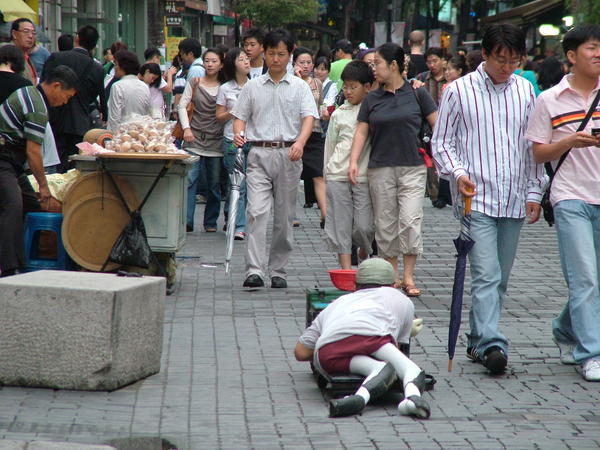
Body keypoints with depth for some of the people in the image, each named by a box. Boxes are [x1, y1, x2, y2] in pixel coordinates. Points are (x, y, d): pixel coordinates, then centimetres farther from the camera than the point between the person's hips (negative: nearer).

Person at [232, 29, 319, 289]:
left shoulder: (299, 87, 8)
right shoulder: (253, 87, 12)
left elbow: (309, 117, -3)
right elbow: (241, 115, 12)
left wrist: (300, 142, -22)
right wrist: (238, 133, -11)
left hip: (288, 154, 0)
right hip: (259, 153, 0)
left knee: (284, 216, 5)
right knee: (257, 211, -14)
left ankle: (278, 270, 15)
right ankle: (255, 270, -21)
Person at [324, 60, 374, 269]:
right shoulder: (339, 114, 11)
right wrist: (327, 172, 17)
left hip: (364, 175, -2)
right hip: (337, 174, 2)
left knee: (364, 226, -6)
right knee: (341, 226, -1)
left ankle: (364, 255, 24)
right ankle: (346, 269, 2)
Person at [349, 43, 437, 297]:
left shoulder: (417, 94, 1)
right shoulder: (372, 99, 8)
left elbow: (437, 125, 6)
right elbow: (361, 131, 7)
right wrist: (354, 161, -4)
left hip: (413, 168, -3)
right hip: (381, 169, 3)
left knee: (410, 221, -10)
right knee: (385, 224, 4)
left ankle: (408, 278, -4)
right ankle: (392, 276, 12)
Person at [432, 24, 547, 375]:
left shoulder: (525, 91, 10)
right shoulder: (459, 91, -2)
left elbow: (533, 146, 16)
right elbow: (442, 143, 1)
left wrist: (535, 191, 12)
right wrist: (458, 173, -16)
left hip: (514, 201, 5)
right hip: (476, 199, -4)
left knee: (500, 279, 9)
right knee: (486, 275, -14)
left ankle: (478, 341, 19)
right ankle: (491, 344, -20)